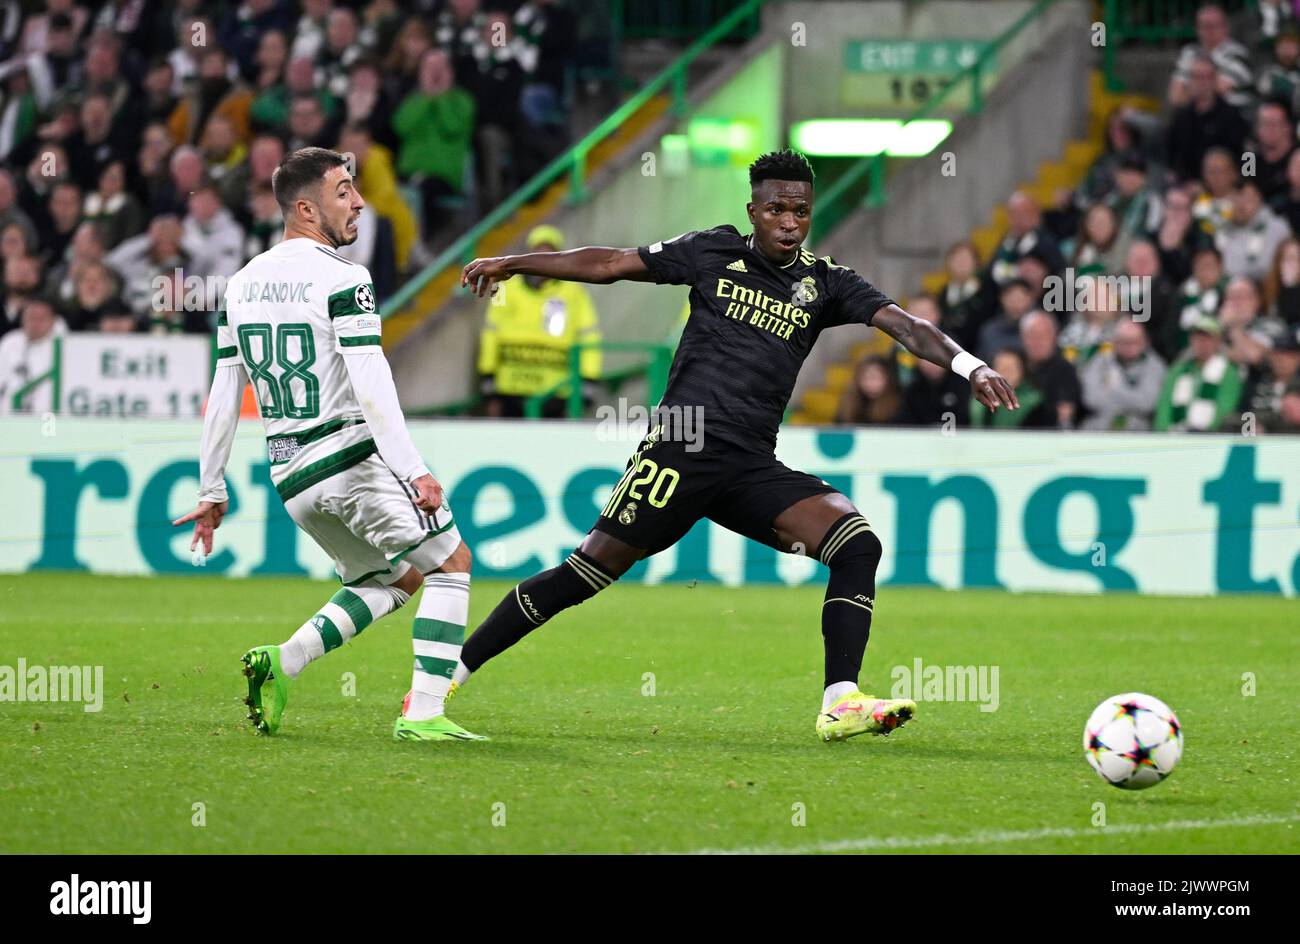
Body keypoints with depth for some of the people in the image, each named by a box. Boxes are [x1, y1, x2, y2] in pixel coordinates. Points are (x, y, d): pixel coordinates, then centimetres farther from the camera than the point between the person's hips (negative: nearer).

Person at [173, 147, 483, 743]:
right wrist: (414, 472, -21)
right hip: (351, 455, -7)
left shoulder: (242, 284, 10)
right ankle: (423, 714, -6)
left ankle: (282, 663, 3)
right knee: (451, 563, 6)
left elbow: (223, 396, 12)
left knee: (394, 578, 22)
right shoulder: (341, 280, -11)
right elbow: (371, 387, -20)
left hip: (291, 473, 7)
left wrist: (211, 491, 17)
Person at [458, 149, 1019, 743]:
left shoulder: (824, 283, 10)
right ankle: (450, 675, 4)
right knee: (588, 572, -7)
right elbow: (610, 264, 11)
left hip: (753, 469, 3)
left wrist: (969, 366, -17)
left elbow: (904, 325, 0)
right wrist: (513, 264, 10)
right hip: (681, 449, -3)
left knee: (858, 544, -15)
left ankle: (840, 704, -18)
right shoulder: (714, 251, 6)